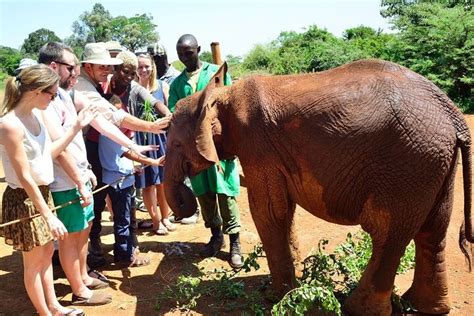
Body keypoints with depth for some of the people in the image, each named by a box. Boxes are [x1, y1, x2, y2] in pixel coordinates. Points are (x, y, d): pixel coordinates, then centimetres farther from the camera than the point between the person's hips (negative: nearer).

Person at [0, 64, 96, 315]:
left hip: (42, 192, 9)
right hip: (24, 199, -9)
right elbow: (25, 178, -25)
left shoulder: (36, 114, 0)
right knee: (34, 260, 9)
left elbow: (48, 152, 9)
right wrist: (49, 216, -24)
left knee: (47, 252, 20)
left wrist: (76, 127, 3)